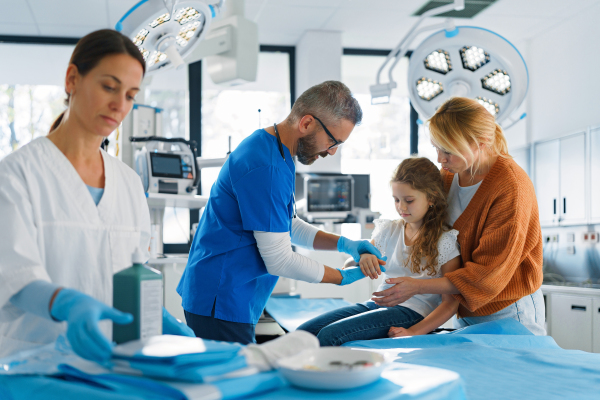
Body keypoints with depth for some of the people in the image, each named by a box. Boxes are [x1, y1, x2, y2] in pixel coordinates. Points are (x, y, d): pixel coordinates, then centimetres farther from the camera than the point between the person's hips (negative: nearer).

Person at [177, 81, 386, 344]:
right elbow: (280, 261, -20)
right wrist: (344, 277, -8)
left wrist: (343, 243, 6)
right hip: (221, 304, -10)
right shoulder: (265, 168, -23)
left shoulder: (274, 151, 11)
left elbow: (288, 225, 20)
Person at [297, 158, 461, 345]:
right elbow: (347, 267, 14)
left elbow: (451, 302, -6)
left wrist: (414, 332, -18)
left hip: (412, 311, -6)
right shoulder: (389, 231, 14)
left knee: (330, 335, -26)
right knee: (304, 332, -15)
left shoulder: (444, 240, -3)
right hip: (377, 303, 6)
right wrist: (361, 258, -11)